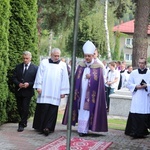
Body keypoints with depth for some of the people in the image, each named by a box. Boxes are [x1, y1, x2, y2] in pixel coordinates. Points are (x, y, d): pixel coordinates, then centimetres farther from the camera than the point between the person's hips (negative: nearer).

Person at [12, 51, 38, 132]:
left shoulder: (35, 68, -2)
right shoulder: (18, 67, 8)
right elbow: (14, 77, 6)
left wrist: (29, 84, -18)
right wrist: (18, 84, -12)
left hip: (28, 91, -4)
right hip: (18, 91, 4)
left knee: (25, 109, -6)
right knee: (19, 108, 12)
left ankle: (22, 125, 1)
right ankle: (24, 122, 31)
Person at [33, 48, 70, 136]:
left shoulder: (63, 65, 7)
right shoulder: (44, 62, 8)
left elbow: (65, 79, 5)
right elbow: (40, 75, 5)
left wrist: (63, 92, -1)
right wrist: (39, 86, -4)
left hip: (56, 92, 0)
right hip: (44, 91, 0)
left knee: (52, 110, -5)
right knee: (43, 108, -1)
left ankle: (47, 127, -5)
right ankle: (40, 127, 9)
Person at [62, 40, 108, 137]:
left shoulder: (98, 67, -4)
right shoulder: (81, 65, 8)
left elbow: (98, 80, -6)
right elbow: (76, 79, 8)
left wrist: (90, 77, -20)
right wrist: (75, 91, 2)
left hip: (91, 93, -4)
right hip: (81, 91, 4)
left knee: (87, 110, -4)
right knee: (80, 109, 6)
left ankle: (84, 129, 0)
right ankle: (81, 129, 14)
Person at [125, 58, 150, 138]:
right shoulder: (133, 73, 9)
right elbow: (129, 84, 7)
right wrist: (136, 86, -10)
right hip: (136, 98, 0)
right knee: (135, 116, -8)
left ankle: (142, 132, 11)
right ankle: (135, 132, -7)